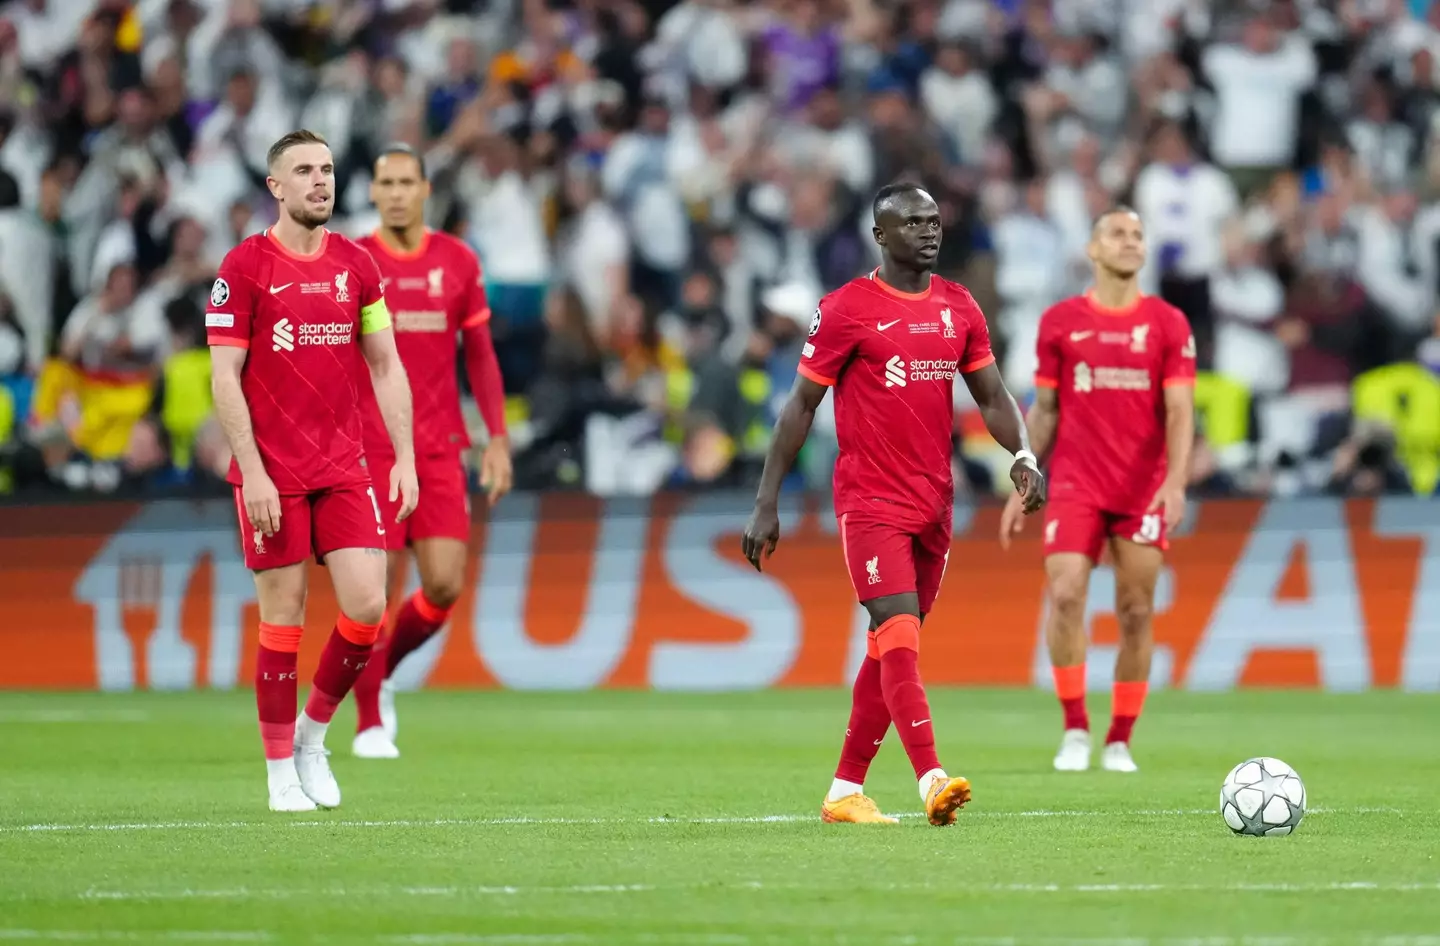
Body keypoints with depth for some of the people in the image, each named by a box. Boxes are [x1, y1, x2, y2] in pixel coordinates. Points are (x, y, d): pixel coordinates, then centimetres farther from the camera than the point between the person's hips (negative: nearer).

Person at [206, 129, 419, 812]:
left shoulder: (356, 265, 9)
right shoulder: (245, 266, -5)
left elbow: (385, 366, 13)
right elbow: (224, 377, -7)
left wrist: (405, 457, 5)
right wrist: (252, 470, -14)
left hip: (344, 468, 4)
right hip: (271, 473, -4)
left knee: (366, 608, -6)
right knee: (283, 618, -1)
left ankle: (312, 732, 17)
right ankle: (281, 773, 10)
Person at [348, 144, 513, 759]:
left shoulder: (458, 262, 6)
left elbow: (481, 355, 11)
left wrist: (497, 439, 4)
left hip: (440, 449, 2)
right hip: (369, 452, -2)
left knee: (445, 586, -7)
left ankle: (382, 672, 21)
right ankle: (370, 723, 8)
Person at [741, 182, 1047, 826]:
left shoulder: (958, 308, 10)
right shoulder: (846, 309, -6)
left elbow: (991, 396, 14)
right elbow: (801, 405, -3)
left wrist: (1023, 455, -7)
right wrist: (766, 504, -4)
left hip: (934, 503, 6)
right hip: (871, 501, -6)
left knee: (890, 648, 9)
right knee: (899, 634, -18)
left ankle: (844, 792, 16)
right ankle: (932, 783, -29)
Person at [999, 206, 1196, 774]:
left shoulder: (1168, 324, 4)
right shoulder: (1059, 322, 6)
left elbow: (1179, 410, -3)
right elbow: (1044, 411, 12)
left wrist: (1175, 481, -18)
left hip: (1143, 489, 0)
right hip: (1075, 486, 0)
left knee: (1136, 613, 0)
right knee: (1065, 595, -16)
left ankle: (1120, 742, 10)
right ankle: (1075, 730, -5)